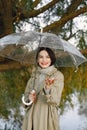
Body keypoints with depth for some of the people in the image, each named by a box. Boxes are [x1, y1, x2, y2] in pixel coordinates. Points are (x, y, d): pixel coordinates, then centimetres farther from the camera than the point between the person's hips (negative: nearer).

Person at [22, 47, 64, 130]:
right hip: (31, 116, 4)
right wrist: (29, 97, -8)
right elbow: (26, 93, 14)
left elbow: (55, 99, -16)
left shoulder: (58, 75, -6)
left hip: (47, 116, -4)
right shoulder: (34, 74, 8)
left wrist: (48, 87, -34)